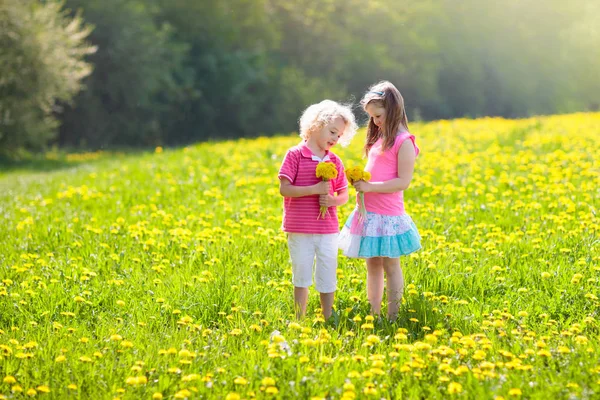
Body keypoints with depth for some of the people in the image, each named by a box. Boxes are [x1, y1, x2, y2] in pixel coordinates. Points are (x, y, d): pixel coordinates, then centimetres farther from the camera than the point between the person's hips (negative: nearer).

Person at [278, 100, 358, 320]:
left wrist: (333, 200, -12)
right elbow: (284, 188, -12)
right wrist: (314, 189, -20)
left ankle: (328, 319, 19)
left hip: (328, 229, 4)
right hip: (300, 229, -3)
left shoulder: (335, 161, 7)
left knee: (328, 278, 9)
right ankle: (300, 320, 17)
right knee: (302, 278, 7)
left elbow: (344, 196, 11)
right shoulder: (295, 155, -6)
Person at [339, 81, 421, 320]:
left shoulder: (403, 142, -11)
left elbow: (403, 181, -18)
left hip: (388, 214, -8)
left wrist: (370, 187, -22)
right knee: (372, 265, 12)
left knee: (390, 265, 1)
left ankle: (392, 317, 8)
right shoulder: (379, 139, 14)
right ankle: (373, 315, 20)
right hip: (368, 212, 8)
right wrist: (360, 179, 1)